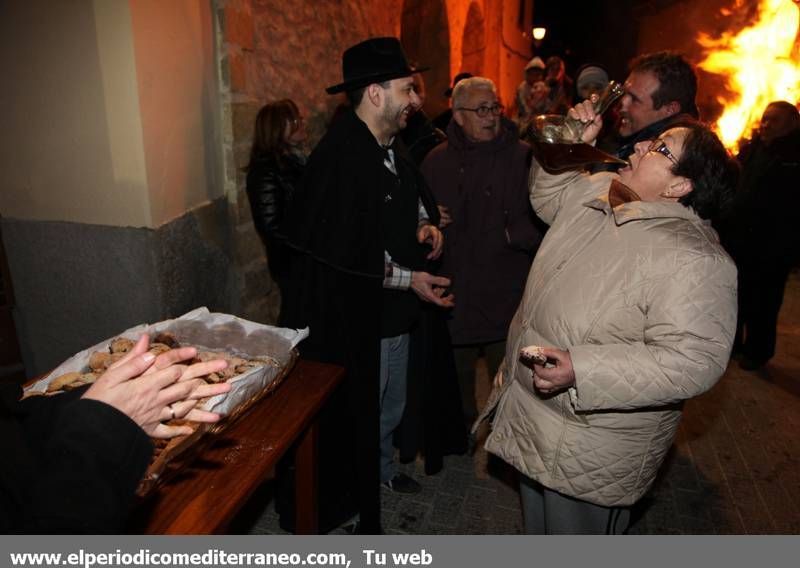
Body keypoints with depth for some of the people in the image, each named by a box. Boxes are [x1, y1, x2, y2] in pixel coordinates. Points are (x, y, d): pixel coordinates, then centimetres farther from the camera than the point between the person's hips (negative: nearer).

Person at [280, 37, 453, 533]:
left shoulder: (391, 148, 4)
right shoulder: (340, 156, -24)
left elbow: (416, 194, 22)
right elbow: (340, 253, -27)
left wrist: (425, 222, 0)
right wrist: (407, 278, -21)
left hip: (394, 308, 9)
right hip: (355, 317, -9)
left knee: (391, 408, 26)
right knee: (356, 415, 12)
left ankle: (383, 470, 53)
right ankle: (348, 502, 37)